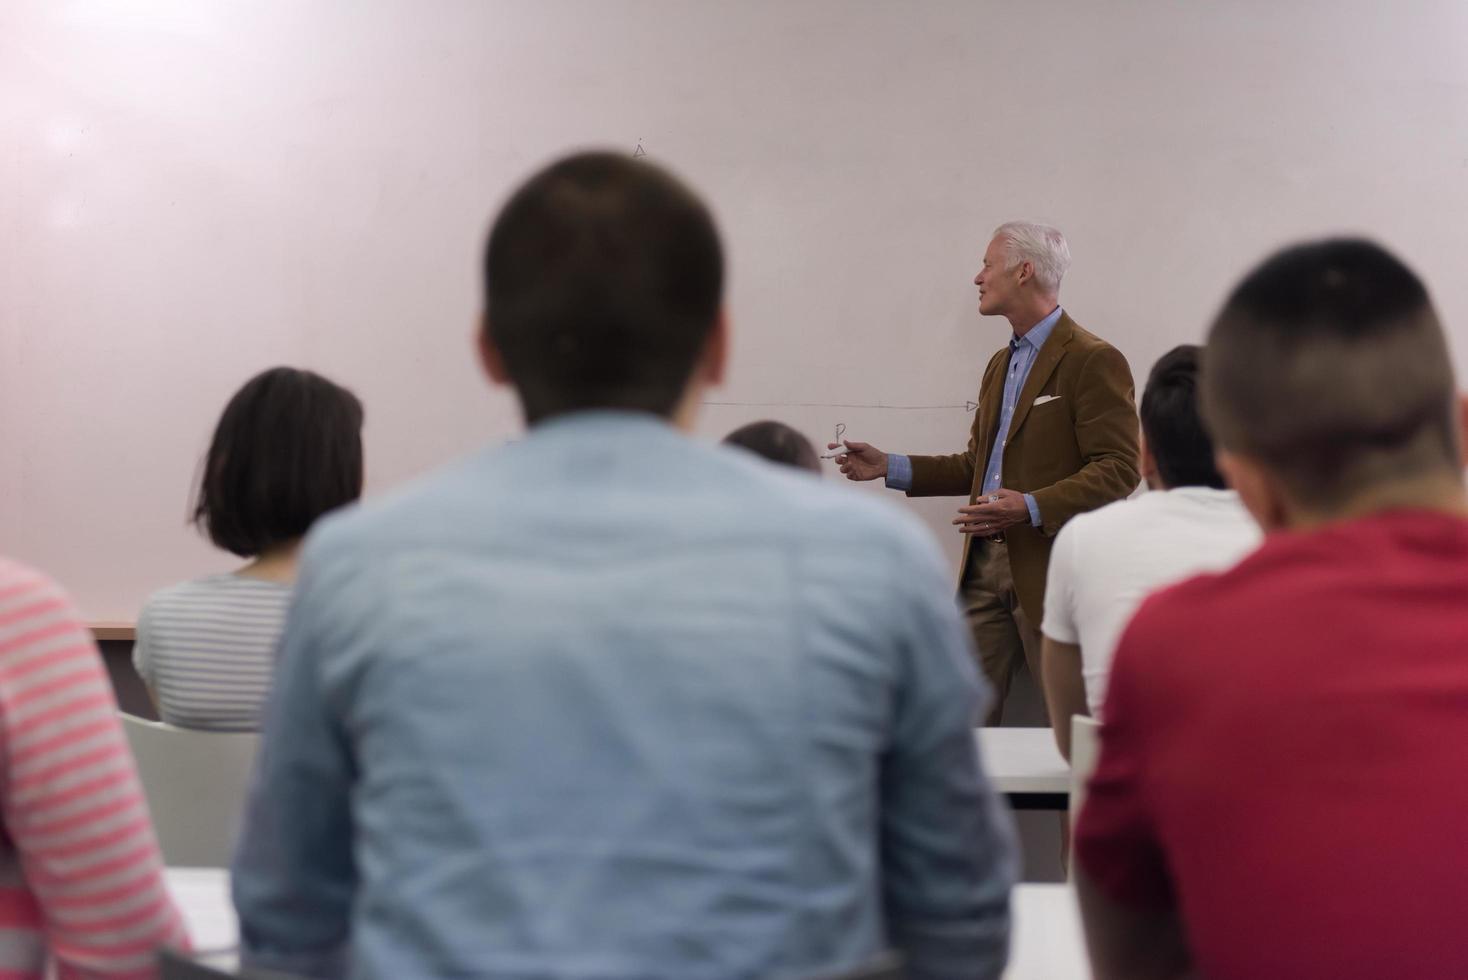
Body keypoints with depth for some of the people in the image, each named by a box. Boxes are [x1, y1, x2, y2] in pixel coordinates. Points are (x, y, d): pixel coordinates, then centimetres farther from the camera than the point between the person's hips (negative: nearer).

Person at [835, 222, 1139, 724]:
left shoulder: (1093, 361, -9)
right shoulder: (1000, 363, 20)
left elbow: (1118, 470, -15)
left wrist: (1032, 508, -25)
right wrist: (890, 467, 14)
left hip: (1051, 569, -8)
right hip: (985, 564, 8)